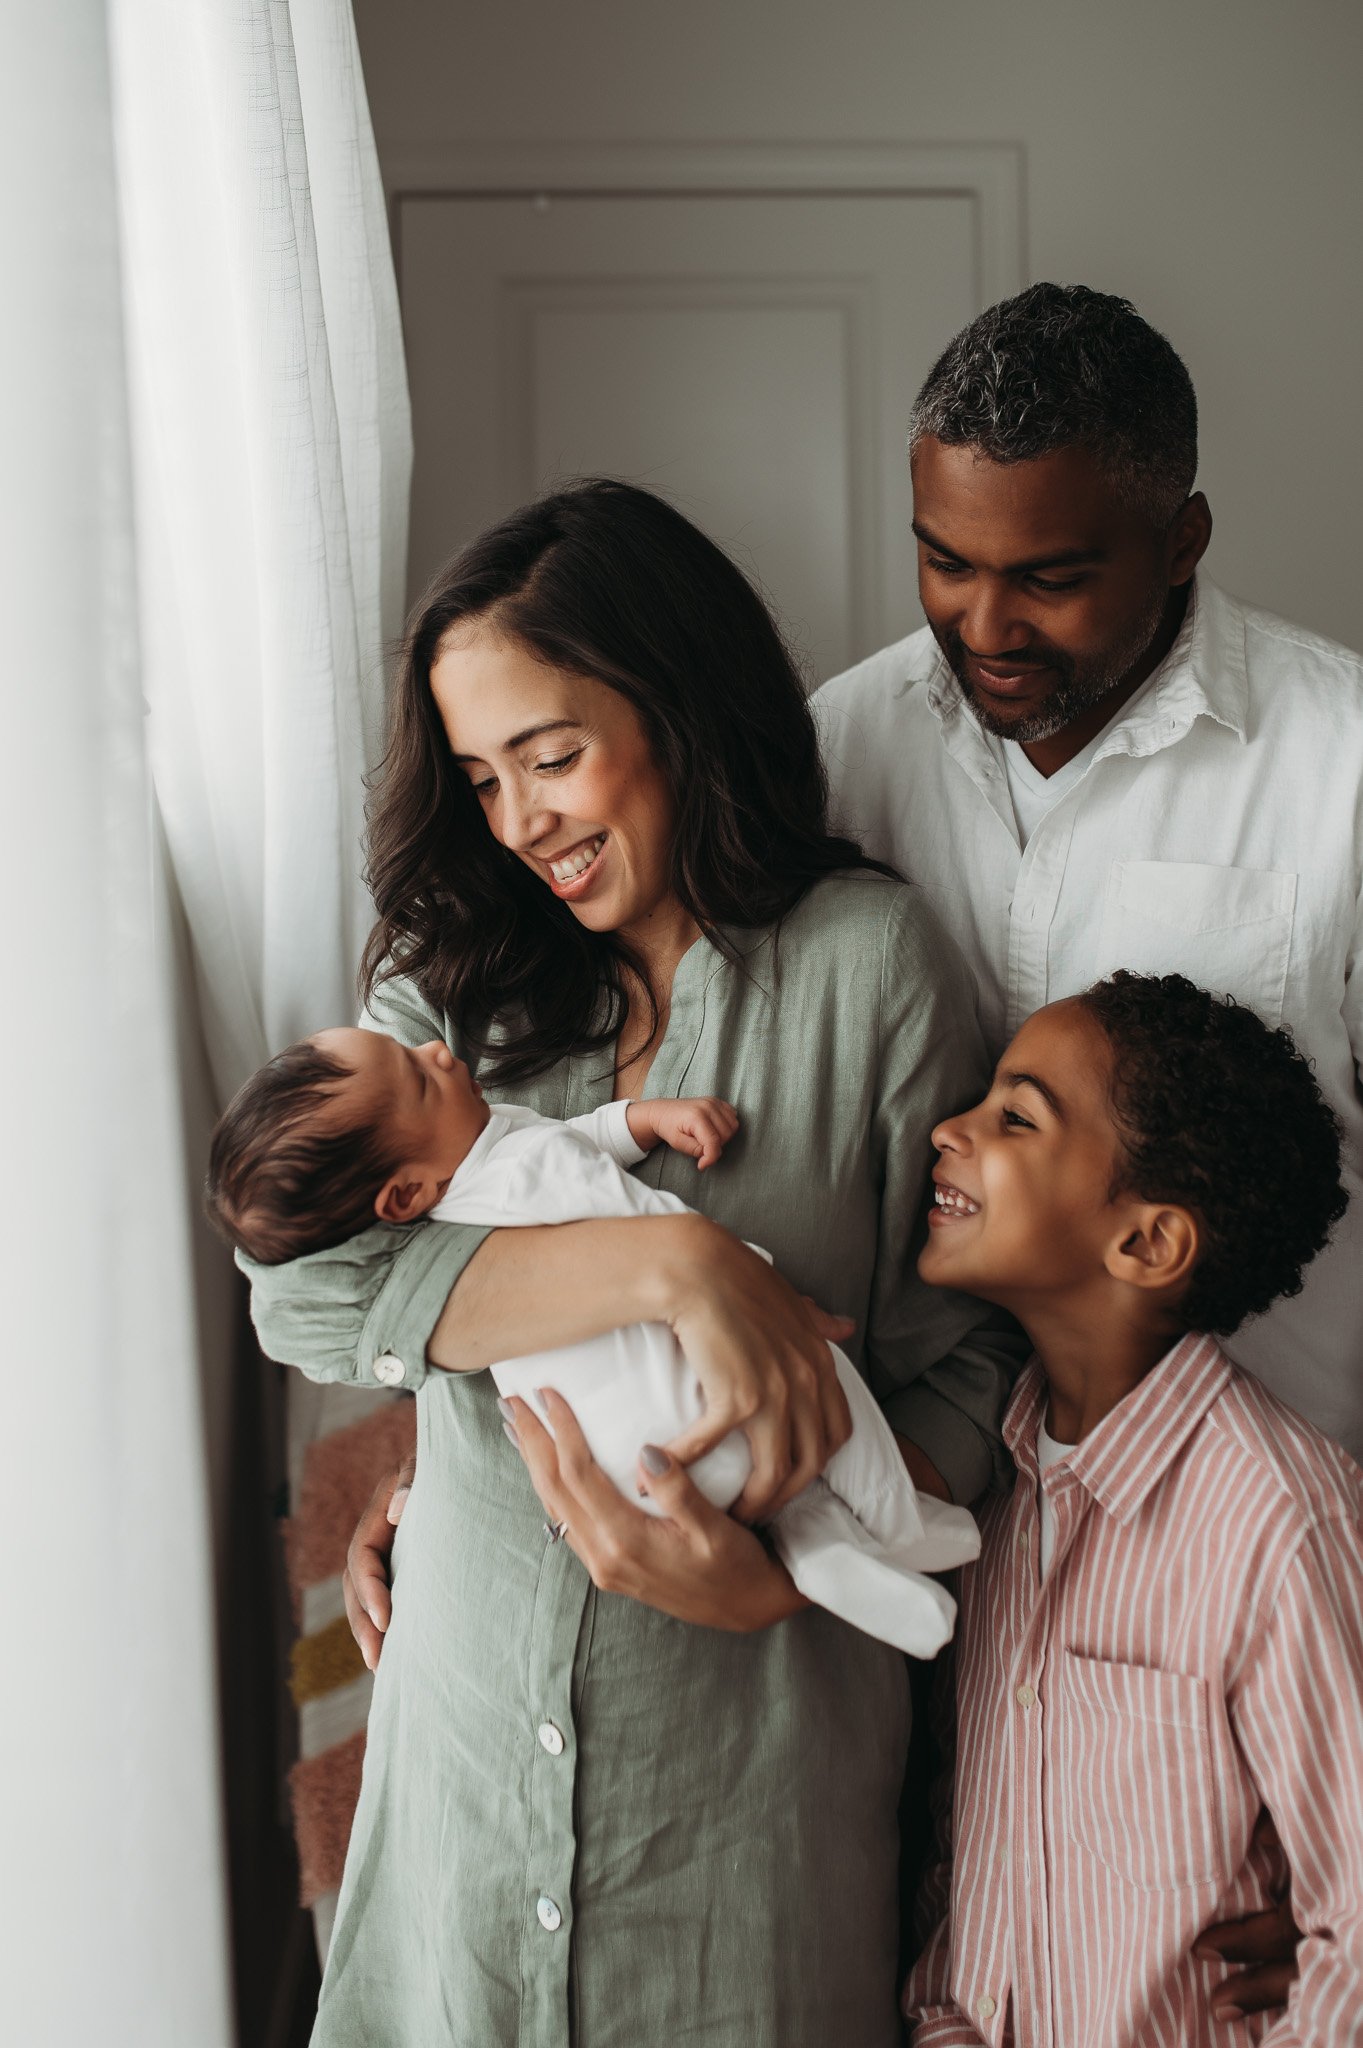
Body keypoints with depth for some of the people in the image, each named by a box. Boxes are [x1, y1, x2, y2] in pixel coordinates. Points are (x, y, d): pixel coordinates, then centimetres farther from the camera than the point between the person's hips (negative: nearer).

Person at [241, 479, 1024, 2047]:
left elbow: (962, 1358, -6)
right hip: (476, 1719, 3)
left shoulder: (872, 959, -8)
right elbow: (303, 1288, -16)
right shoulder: (448, 976, 0)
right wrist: (673, 1262, -25)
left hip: (753, 1734, -2)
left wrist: (783, 1580, -21)